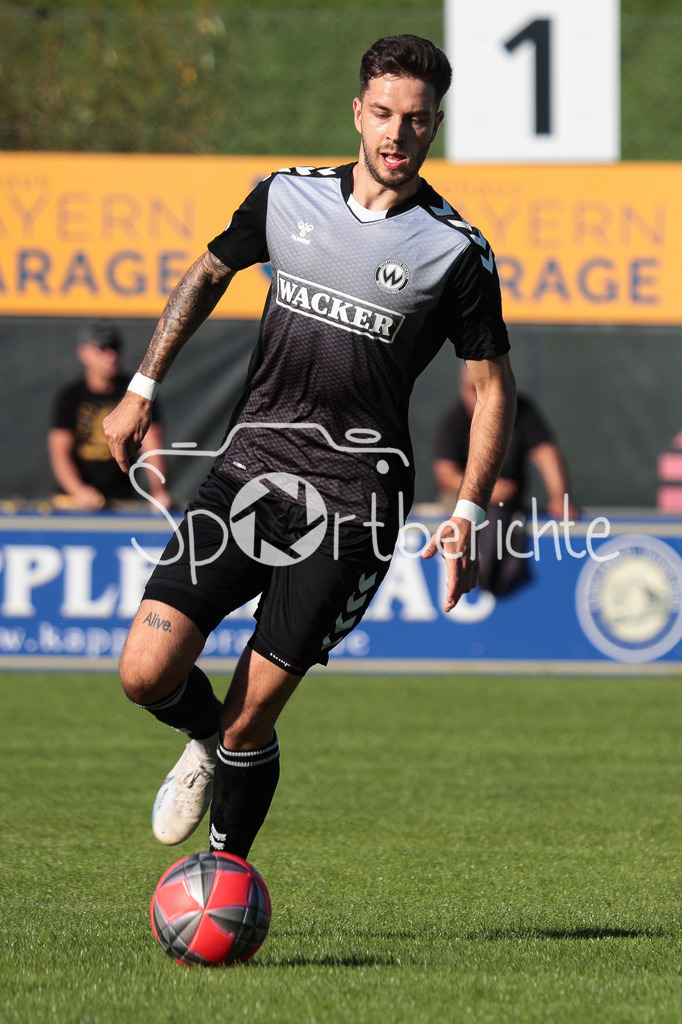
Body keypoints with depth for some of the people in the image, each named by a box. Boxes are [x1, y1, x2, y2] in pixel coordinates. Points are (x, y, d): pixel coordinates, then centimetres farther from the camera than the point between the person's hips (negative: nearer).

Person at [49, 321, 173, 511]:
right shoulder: (69, 397, 0)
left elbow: (152, 447, -5)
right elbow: (59, 452, -7)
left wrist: (159, 490, -22)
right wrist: (79, 491, -26)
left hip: (122, 498, 0)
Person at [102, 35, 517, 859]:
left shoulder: (457, 251, -4)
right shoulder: (286, 198, 4)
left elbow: (492, 386, 4)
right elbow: (209, 274, 22)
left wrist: (467, 513, -5)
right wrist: (142, 388, 19)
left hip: (354, 497, -3)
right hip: (251, 463, 3)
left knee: (252, 714, -5)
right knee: (147, 673, -9)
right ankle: (206, 741, 26)